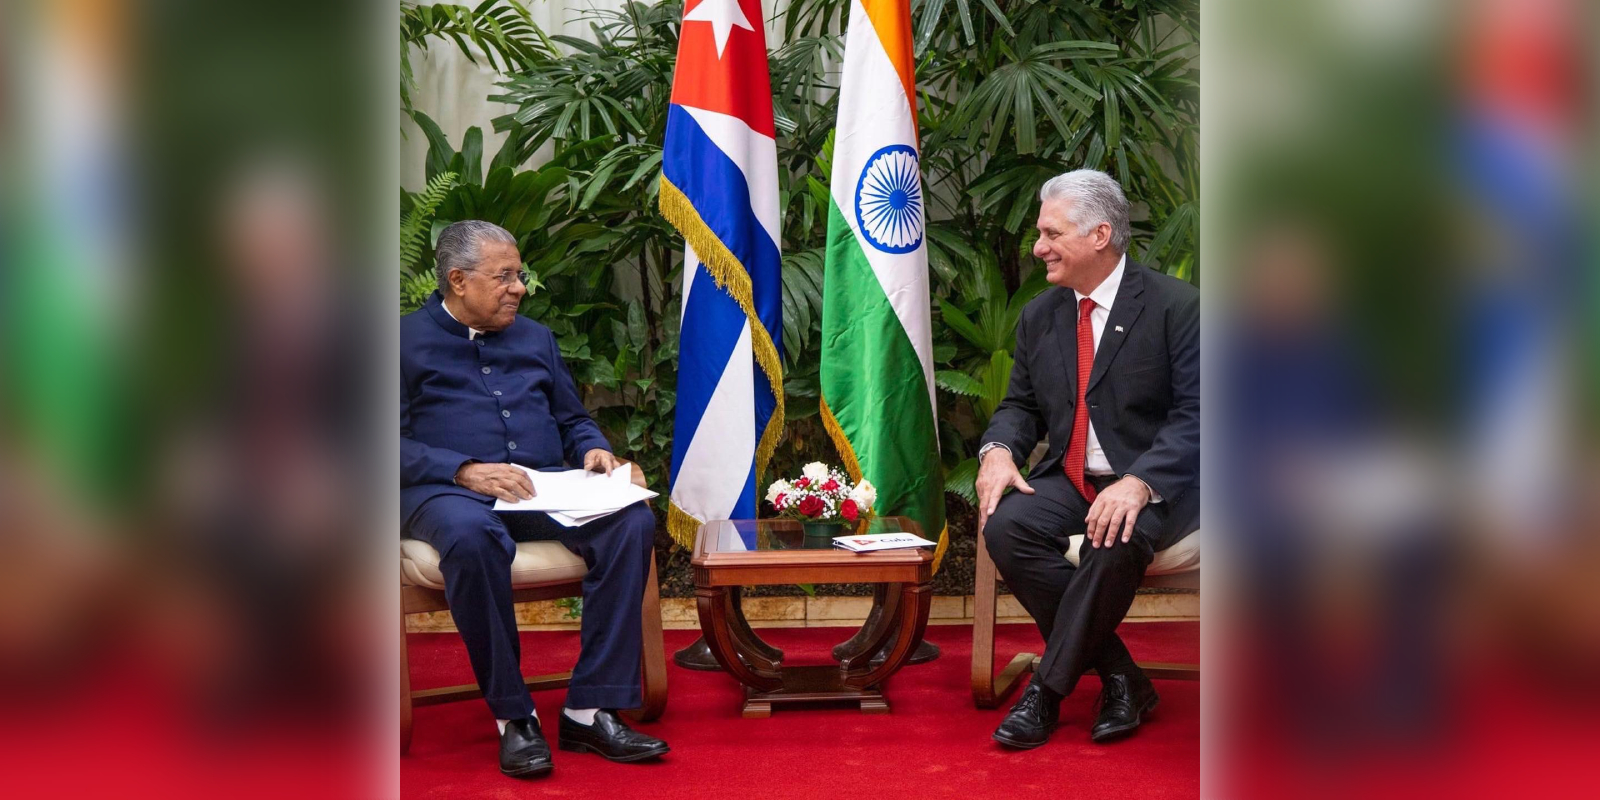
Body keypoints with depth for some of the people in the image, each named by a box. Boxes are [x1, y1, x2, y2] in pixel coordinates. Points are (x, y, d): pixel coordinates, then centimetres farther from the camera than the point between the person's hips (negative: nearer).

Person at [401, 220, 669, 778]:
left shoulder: (535, 339, 25)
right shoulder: (409, 341, 8)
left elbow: (571, 419, 29)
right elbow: (397, 443, -3)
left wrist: (593, 449, 5)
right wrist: (466, 470, -17)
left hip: (546, 489, 5)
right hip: (448, 490, -4)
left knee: (632, 521, -25)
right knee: (472, 537, -41)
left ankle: (591, 710, -26)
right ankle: (513, 716, -30)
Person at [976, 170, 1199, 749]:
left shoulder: (1175, 306, -7)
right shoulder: (1040, 316, 12)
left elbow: (1194, 416, -13)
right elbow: (1021, 404, 19)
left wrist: (1139, 483, -29)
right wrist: (999, 450, -7)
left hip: (1155, 488, -5)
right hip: (1069, 480, 6)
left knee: (1114, 542, -37)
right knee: (1005, 527, -25)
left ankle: (1047, 691, -21)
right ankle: (1119, 678, -18)